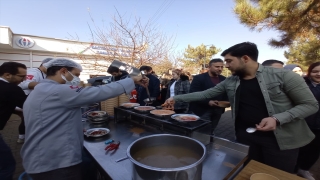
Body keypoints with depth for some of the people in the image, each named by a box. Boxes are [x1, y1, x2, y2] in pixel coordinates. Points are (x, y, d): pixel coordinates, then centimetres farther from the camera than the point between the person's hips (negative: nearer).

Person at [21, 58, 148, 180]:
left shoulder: (40, 91, 11)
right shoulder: (58, 91, -21)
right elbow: (100, 92, -26)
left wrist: (75, 129, 16)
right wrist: (132, 80, -18)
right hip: (57, 164, -10)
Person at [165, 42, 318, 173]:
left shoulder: (283, 76, -11)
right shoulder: (230, 82, 0)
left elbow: (310, 104, -6)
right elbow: (205, 94, 3)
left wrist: (277, 119, -22)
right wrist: (176, 98, 0)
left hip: (281, 138, -2)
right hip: (245, 136, 3)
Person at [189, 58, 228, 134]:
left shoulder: (224, 79, 8)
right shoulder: (199, 78, -9)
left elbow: (226, 93, 18)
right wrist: (208, 102, -24)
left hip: (217, 110, 5)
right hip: (203, 110, -5)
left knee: (210, 132, 16)